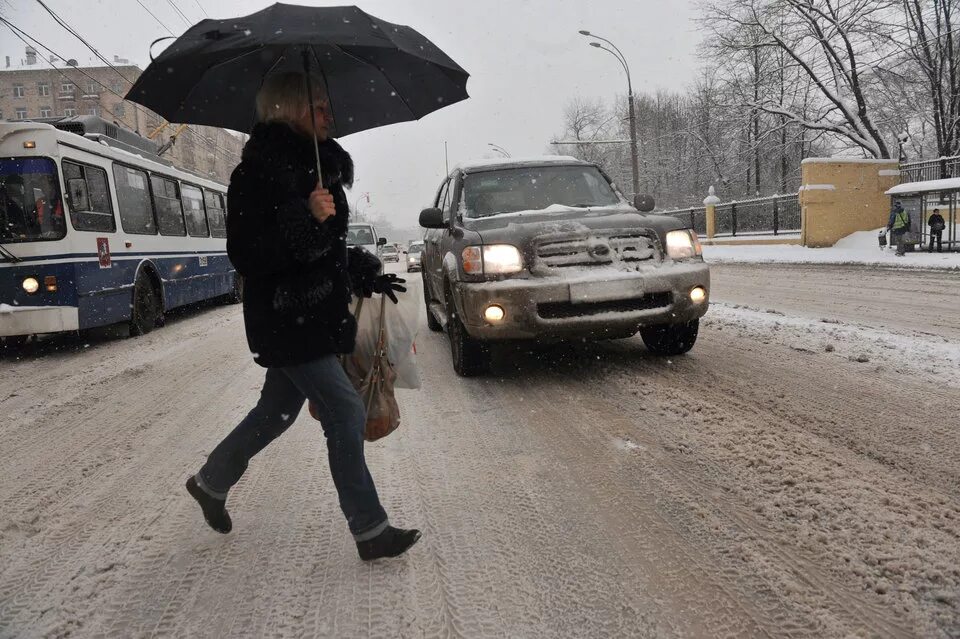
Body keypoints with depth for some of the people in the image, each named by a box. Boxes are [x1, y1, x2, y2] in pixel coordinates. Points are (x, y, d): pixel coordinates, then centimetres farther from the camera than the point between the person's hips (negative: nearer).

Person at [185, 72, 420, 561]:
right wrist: (305, 219, -28)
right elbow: (246, 256, -20)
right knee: (346, 416, -7)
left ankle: (210, 483, 41)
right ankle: (370, 531, 4)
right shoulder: (258, 172, -14)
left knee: (277, 412, 19)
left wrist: (367, 276, 16)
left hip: (315, 314, 9)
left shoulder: (314, 167, 12)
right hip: (283, 319, -9)